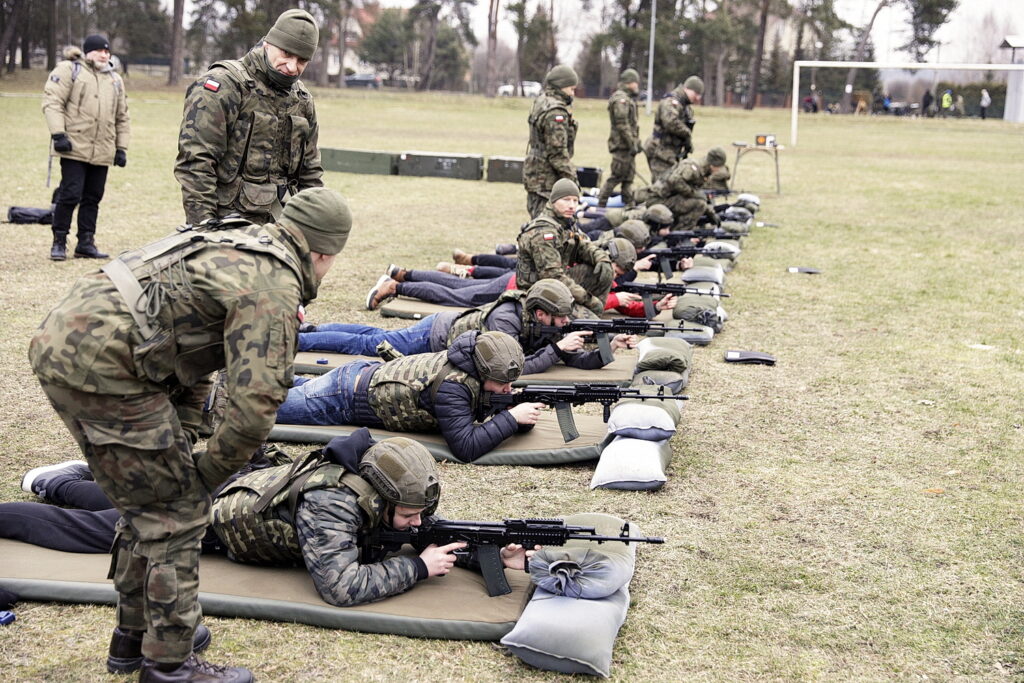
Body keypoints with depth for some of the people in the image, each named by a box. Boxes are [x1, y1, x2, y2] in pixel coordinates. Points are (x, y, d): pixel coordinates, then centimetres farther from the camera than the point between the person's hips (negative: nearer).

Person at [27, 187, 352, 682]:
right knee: (176, 511, 2)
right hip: (100, 365, -10)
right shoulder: (274, 289, -10)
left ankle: (134, 630, 38)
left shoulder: (235, 246, 21)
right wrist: (207, 472, -1)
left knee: (149, 500, 23)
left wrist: (182, 445, 23)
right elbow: (255, 410, -18)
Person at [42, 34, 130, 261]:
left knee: (93, 198, 8)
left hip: (103, 152, 5)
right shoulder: (68, 70, 2)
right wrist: (58, 133, -16)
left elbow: (122, 117, 22)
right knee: (70, 195, -7)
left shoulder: (115, 80, 19)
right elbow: (52, 101, -6)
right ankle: (59, 242, 4)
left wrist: (121, 148, 15)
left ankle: (85, 243, 17)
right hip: (75, 148, -5)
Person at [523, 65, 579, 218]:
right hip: (547, 179, -10)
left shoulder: (541, 101, 12)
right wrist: (571, 178, -16)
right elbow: (557, 151, -20)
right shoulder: (555, 112, -19)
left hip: (534, 175, 10)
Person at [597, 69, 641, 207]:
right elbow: (622, 124, -21)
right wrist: (632, 144, -21)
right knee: (617, 176, -7)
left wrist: (636, 143, 19)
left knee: (629, 177, 13)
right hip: (622, 144, -10)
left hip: (628, 145, 10)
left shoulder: (628, 98, 19)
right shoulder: (620, 99, -15)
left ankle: (629, 205, 18)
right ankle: (601, 205, -3)